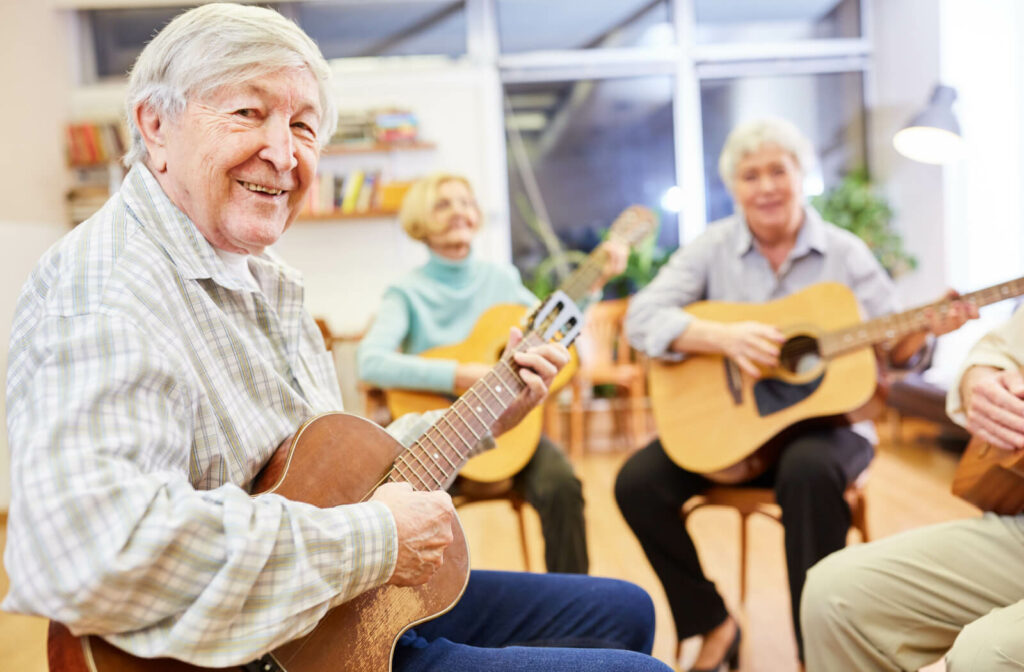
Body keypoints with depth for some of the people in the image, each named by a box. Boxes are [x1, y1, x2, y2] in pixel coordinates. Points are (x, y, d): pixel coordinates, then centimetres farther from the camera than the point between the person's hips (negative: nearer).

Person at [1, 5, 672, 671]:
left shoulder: (264, 283, 11)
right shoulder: (106, 290, -22)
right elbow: (81, 551, -39)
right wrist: (374, 541, -30)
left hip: (368, 617, 10)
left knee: (622, 611, 19)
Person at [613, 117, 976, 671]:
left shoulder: (845, 253, 2)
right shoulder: (712, 248, 1)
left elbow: (890, 349, 2)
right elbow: (642, 319, -12)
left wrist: (926, 328, -20)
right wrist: (725, 337, -26)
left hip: (825, 417, -2)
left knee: (808, 471, -36)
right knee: (638, 481, -19)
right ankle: (714, 625, 1)